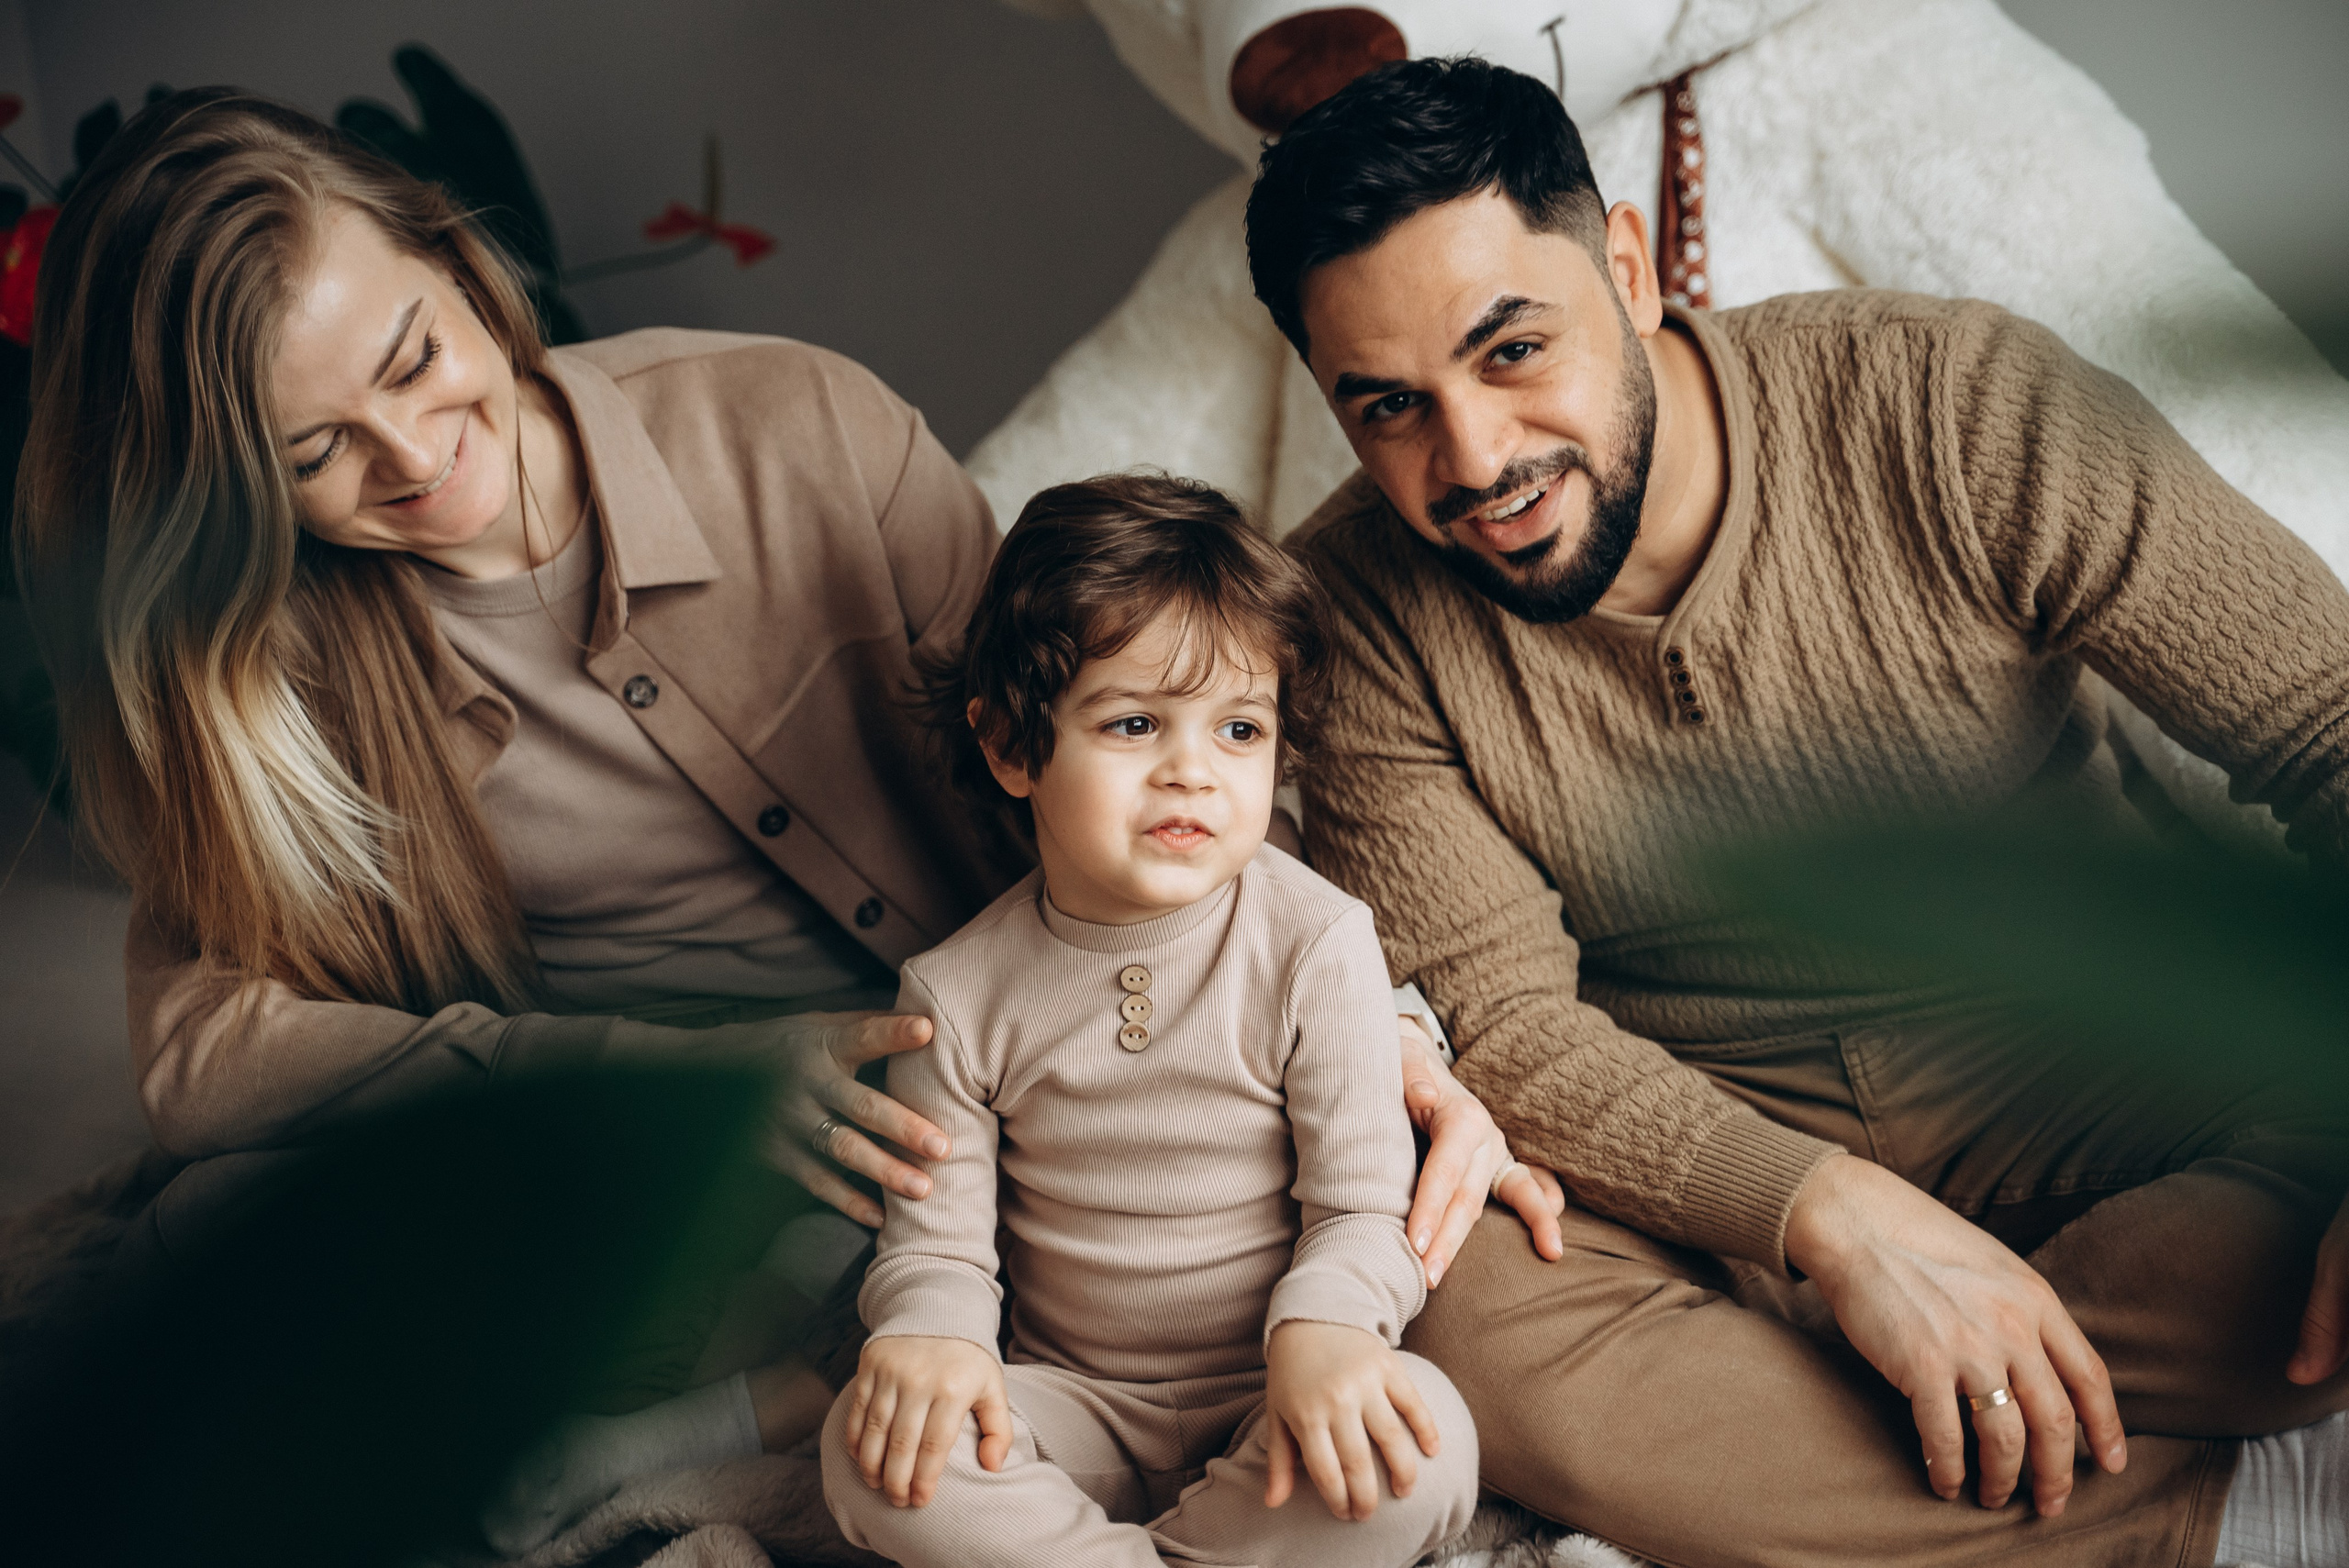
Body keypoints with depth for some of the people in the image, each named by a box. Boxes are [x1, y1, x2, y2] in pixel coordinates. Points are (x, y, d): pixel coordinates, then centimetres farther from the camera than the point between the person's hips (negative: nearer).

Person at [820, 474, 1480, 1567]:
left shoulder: (1315, 946, -10)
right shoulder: (959, 994, -5)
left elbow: (1362, 1201, -10)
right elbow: (934, 1235, -1)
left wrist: (1321, 1326, -31)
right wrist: (932, 1334, -24)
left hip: (1268, 1396, 0)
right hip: (1071, 1402, 1)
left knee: (1424, 1450, -31)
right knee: (871, 1455, -25)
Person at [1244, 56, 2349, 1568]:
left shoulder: (1963, 407, -15)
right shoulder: (1360, 609, -11)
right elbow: (1503, 1025, -14)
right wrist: (1830, 1212, -29)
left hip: (2078, 1060, 0)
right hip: (1696, 1140, 1)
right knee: (1480, 1328, -31)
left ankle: (1698, 1410, -19)